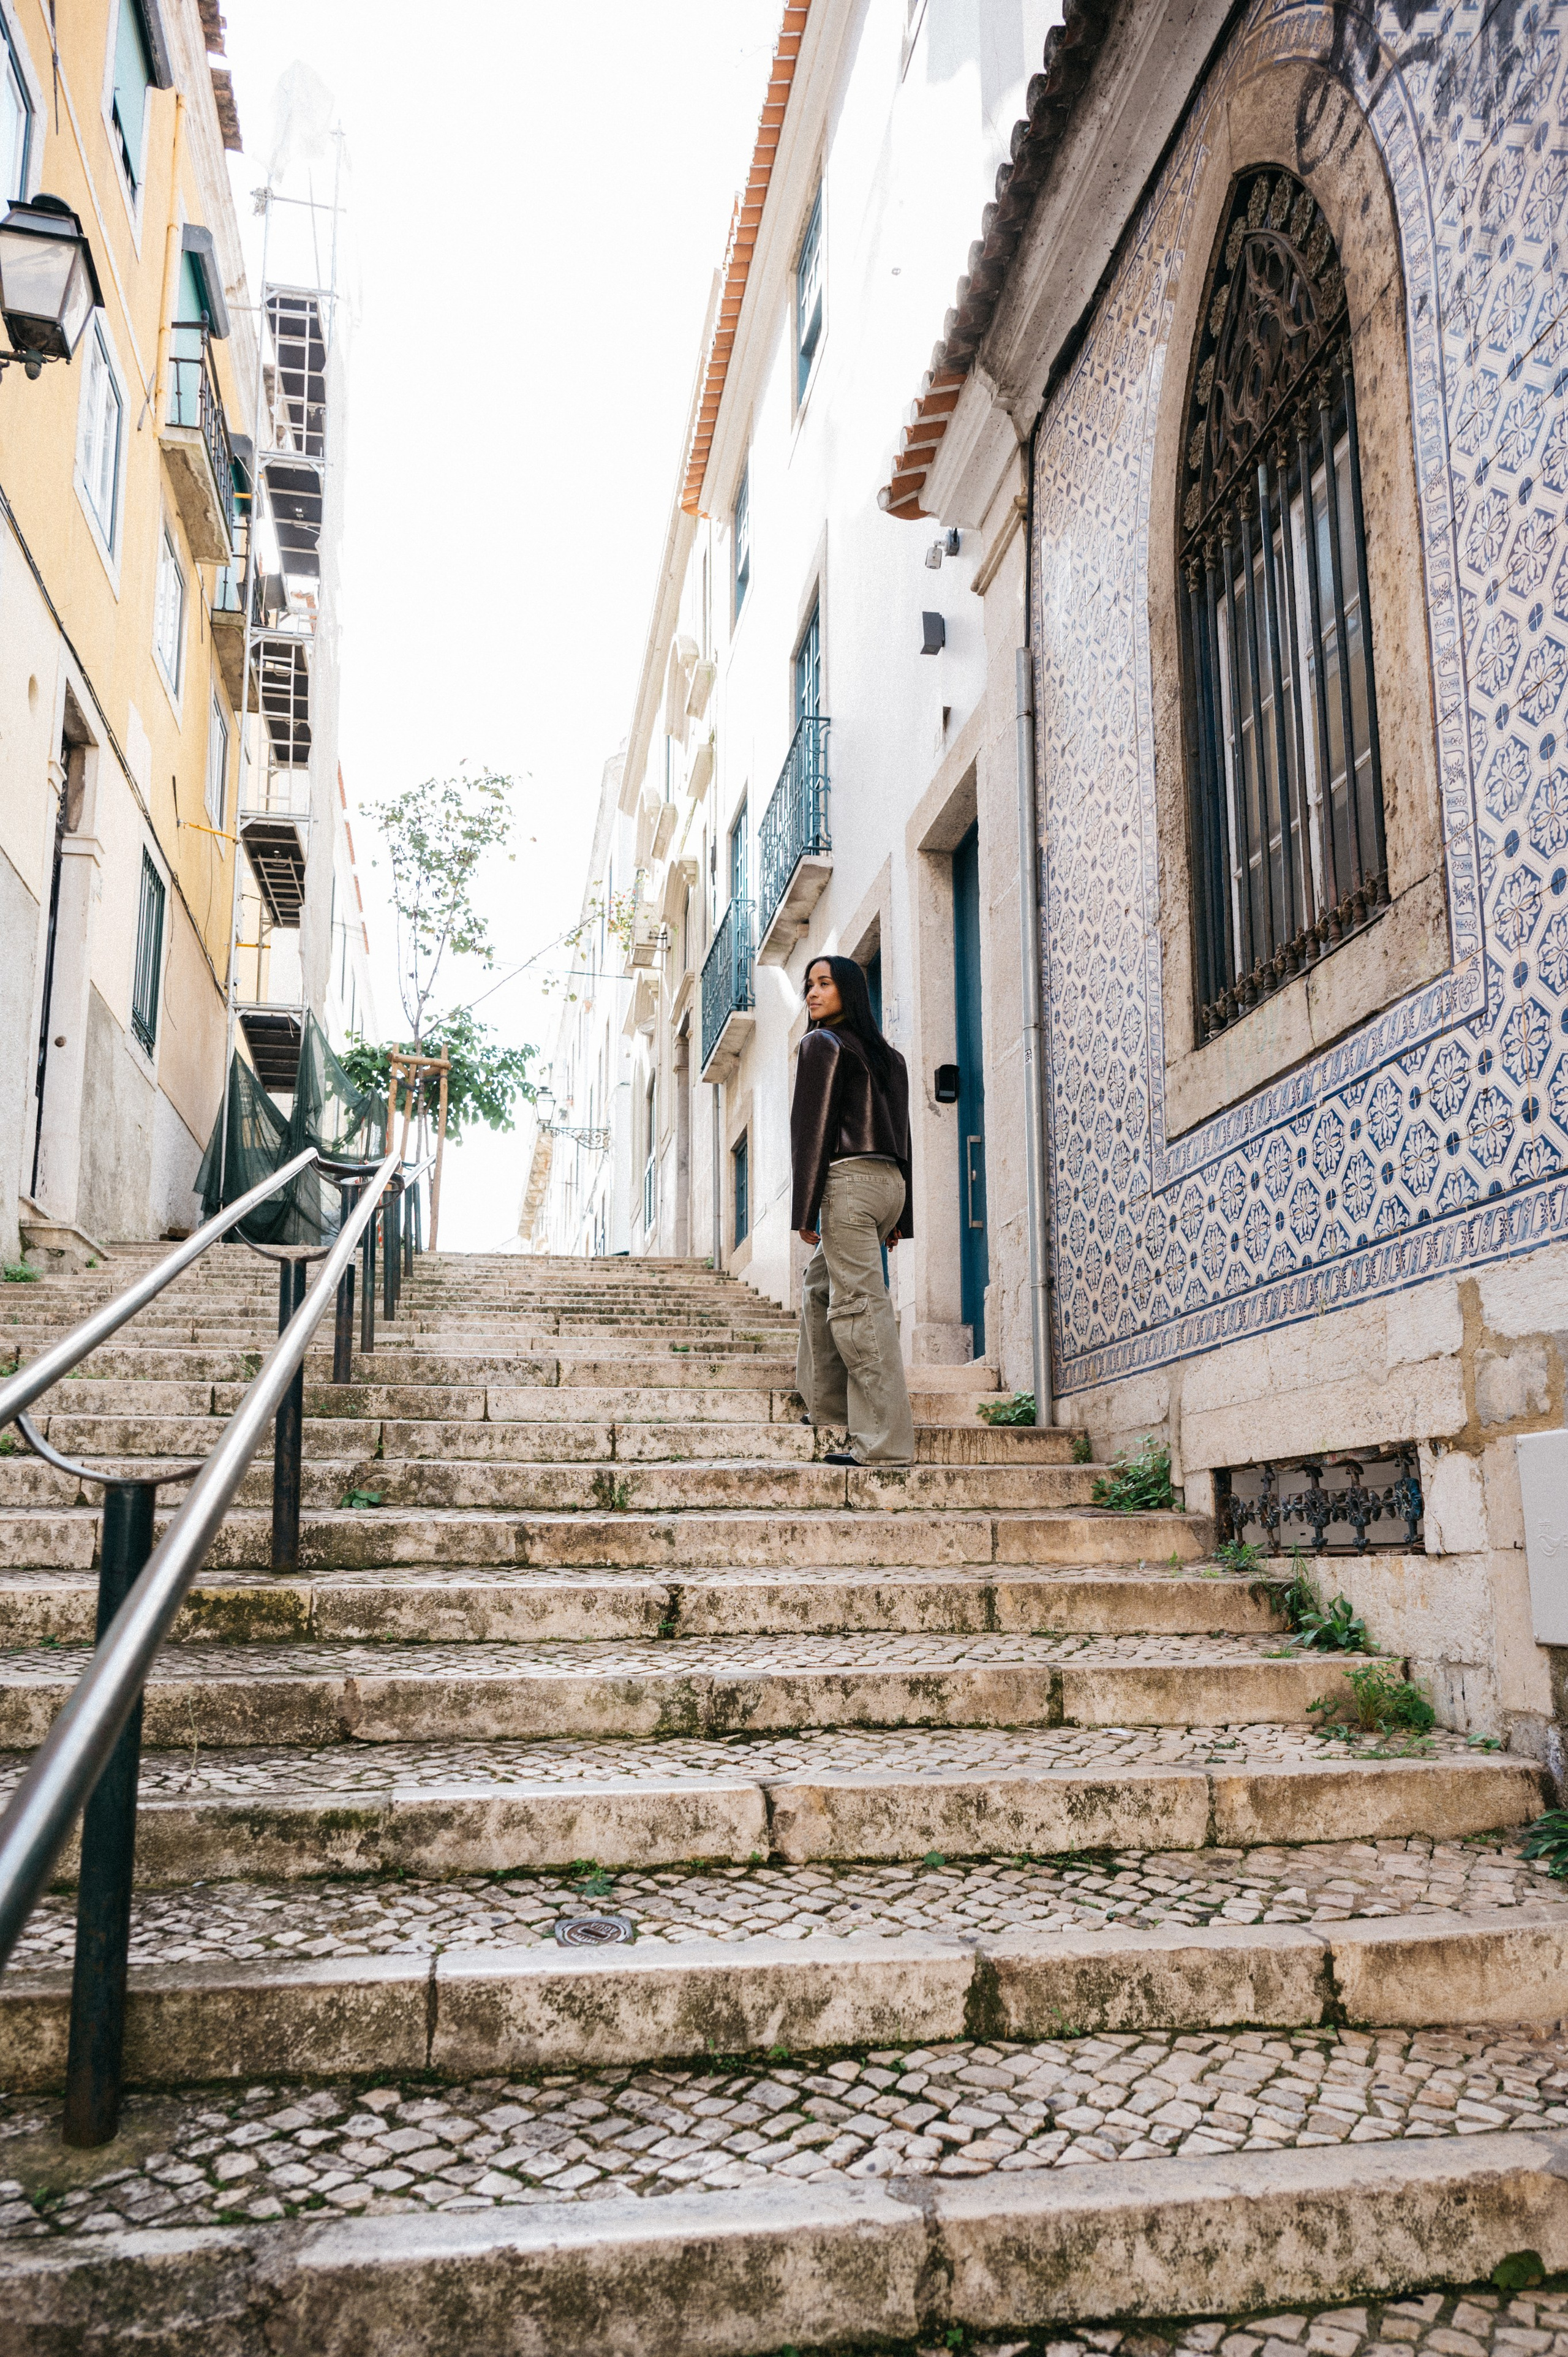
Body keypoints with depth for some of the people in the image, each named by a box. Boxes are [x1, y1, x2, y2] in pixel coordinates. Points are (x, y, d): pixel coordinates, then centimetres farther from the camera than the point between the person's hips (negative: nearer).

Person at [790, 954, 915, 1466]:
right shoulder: (886, 1055, 20)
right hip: (890, 1181, 9)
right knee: (822, 1281, 24)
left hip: (849, 1179, -9)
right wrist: (899, 1218, 19)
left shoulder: (821, 1045, -3)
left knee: (860, 1306, -10)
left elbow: (813, 1129, -9)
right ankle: (827, 1405, 29)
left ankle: (886, 1441, -12)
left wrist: (804, 1209, -9)